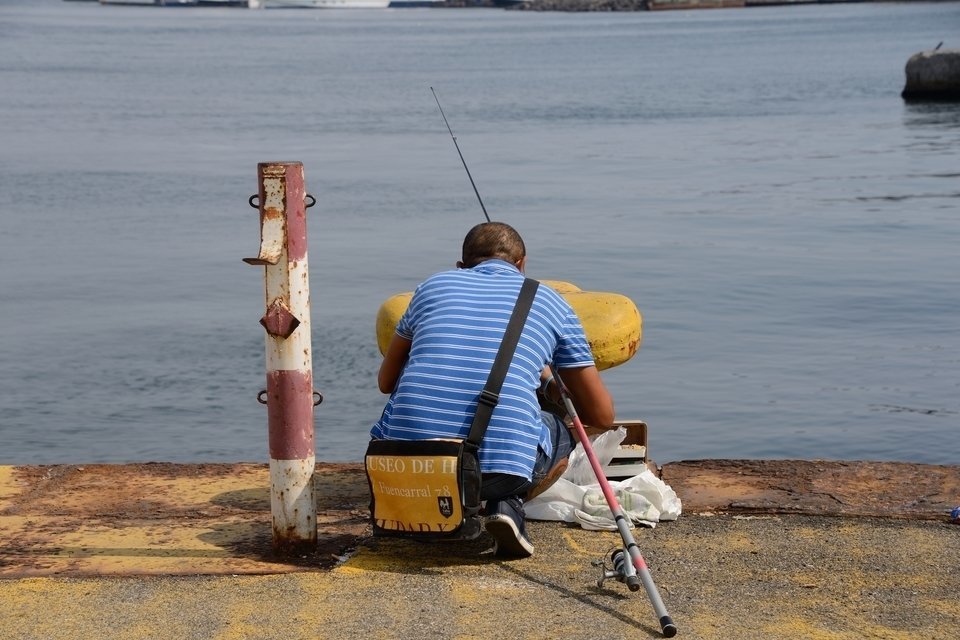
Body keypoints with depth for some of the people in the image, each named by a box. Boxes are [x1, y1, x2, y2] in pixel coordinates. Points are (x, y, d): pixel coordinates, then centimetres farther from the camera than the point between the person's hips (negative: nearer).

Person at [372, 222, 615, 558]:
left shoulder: (434, 284, 23)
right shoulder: (550, 301, 20)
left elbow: (386, 382, 35)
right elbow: (601, 416, 23)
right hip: (502, 461, -2)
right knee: (562, 435, 32)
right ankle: (507, 504, 3)